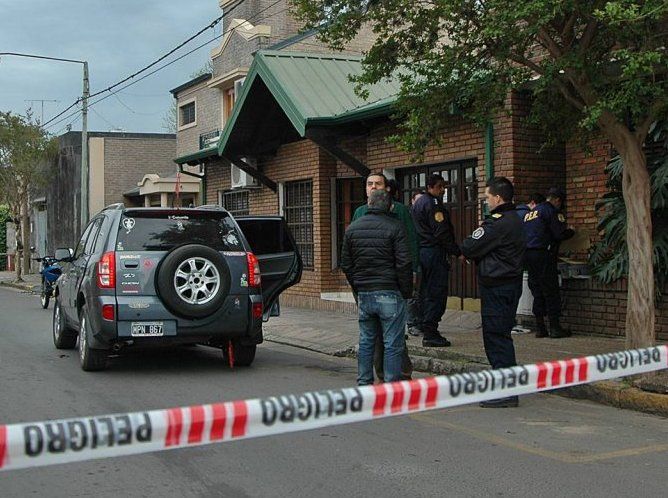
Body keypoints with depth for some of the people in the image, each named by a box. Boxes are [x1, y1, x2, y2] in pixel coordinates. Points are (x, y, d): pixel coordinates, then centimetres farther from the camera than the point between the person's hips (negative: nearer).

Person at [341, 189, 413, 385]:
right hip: (389, 293, -5)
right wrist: (407, 292, -3)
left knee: (366, 341, 14)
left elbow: (346, 264, 13)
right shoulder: (394, 227, -7)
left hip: (363, 294, 5)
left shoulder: (352, 228, 9)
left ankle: (364, 384, 18)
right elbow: (403, 264, -12)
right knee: (393, 343, 0)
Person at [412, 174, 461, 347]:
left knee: (426, 291, 15)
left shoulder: (418, 203, 18)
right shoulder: (433, 204, -13)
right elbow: (442, 233, -19)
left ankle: (426, 330, 21)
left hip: (421, 250, 10)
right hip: (434, 252, -10)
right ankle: (430, 334, -8)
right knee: (437, 293, -7)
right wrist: (457, 252, -14)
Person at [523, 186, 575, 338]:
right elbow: (560, 234, -11)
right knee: (551, 291, -2)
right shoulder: (550, 211, -5)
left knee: (537, 292, 11)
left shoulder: (531, 212, 20)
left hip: (528, 254, 8)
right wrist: (571, 231, 9)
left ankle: (540, 328, 11)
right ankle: (555, 328, -1)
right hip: (543, 254, -8)